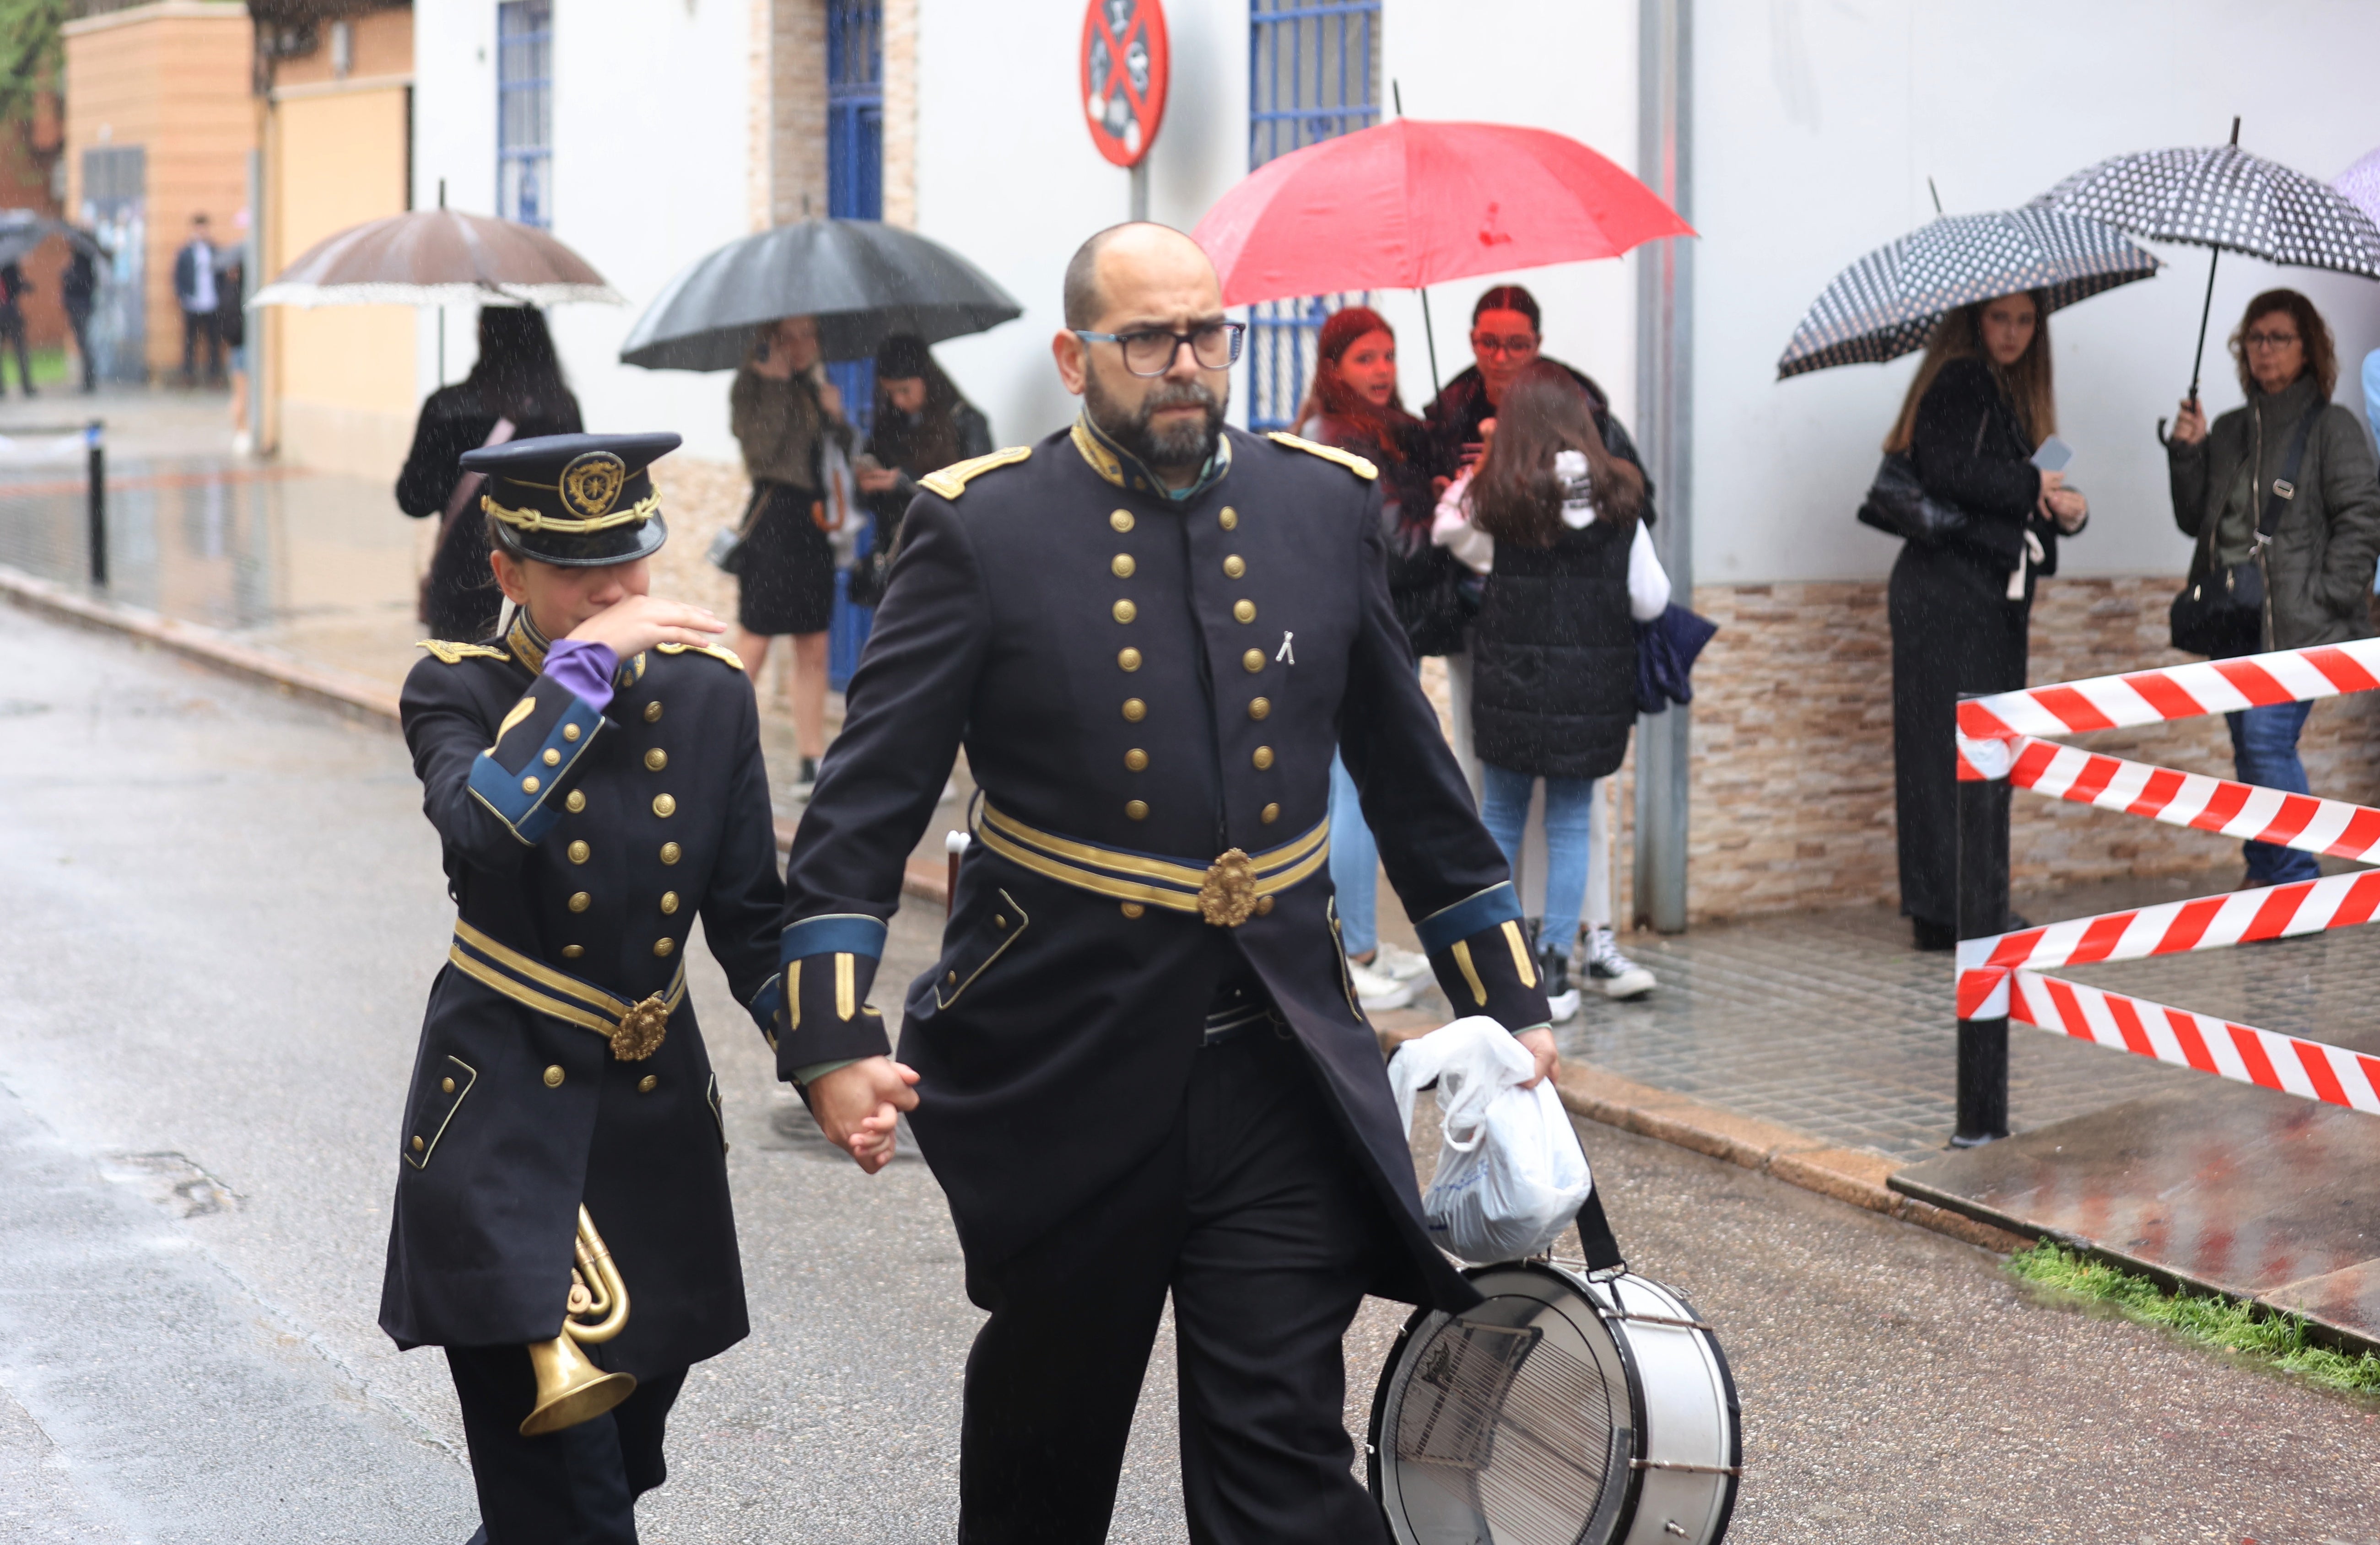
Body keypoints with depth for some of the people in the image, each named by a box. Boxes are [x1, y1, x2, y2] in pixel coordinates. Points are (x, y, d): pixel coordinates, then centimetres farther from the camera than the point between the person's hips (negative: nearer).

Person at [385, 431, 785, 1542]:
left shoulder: (712, 697, 3)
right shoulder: (459, 691, -7)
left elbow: (750, 925, 4)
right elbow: (481, 826, -30)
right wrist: (584, 662, -28)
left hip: (661, 1118, 5)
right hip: (506, 1125, -4)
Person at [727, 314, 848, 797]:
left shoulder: (815, 383, 15)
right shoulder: (752, 383, -5)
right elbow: (763, 447, -20)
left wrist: (835, 417, -1)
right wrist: (777, 382, -18)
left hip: (814, 521, 7)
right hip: (773, 517, -7)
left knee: (814, 649, 7)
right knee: (752, 645, -6)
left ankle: (813, 765, 11)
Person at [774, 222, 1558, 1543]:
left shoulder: (1324, 505, 4)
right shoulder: (980, 527, -6)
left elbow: (1412, 780, 12)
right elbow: (868, 800, -8)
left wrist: (1505, 1001, 12)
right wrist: (833, 1039, -18)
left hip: (1277, 1066, 1)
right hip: (1063, 1072, -1)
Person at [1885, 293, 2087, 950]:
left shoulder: (2017, 396, 21)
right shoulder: (1957, 382, -6)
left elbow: (2028, 496, 21)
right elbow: (1950, 474, -20)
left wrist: (2069, 509, -1)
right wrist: (2033, 486, -8)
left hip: (1996, 597, 9)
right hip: (1946, 593, -9)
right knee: (1952, 749, -9)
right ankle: (1945, 912, -9)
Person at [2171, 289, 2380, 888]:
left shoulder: (2332, 426, -2)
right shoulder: (2230, 430, 17)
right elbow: (2195, 518, 17)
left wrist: (2326, 594, -13)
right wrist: (2187, 453, 4)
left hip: (2296, 622, -7)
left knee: (2268, 738, -16)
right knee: (2248, 747, 10)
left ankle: (2296, 882, -9)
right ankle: (2265, 875, 19)